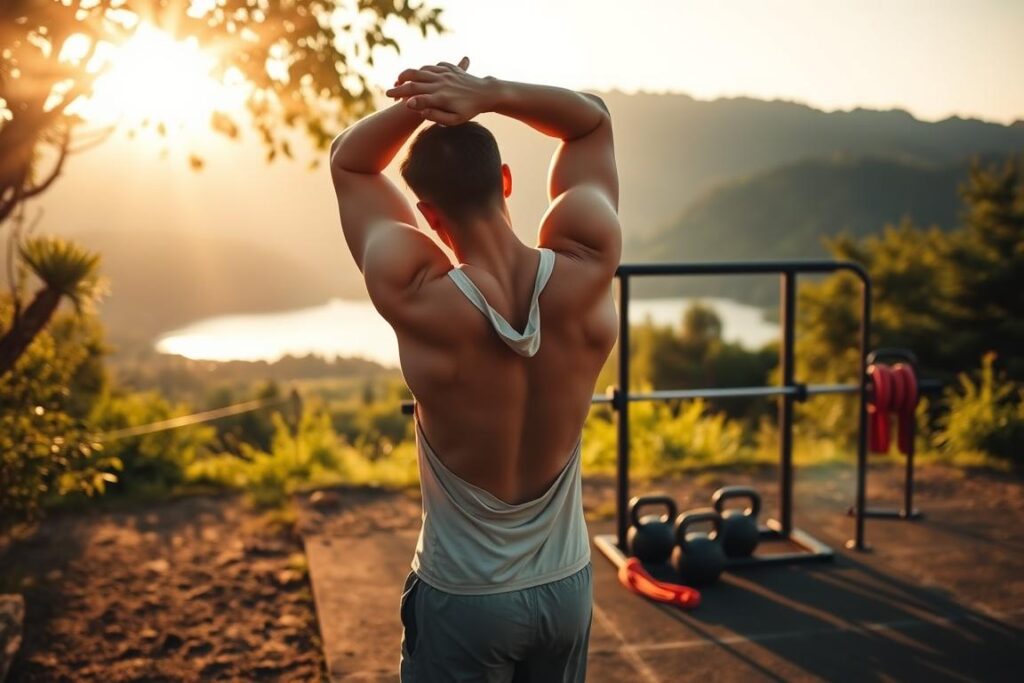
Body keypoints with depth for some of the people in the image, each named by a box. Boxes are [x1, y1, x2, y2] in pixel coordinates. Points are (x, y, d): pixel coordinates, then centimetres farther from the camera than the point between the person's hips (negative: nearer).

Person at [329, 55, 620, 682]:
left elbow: (347, 163, -8)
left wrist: (418, 104, -24)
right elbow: (593, 118, -3)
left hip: (464, 597, -3)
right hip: (567, 585, 3)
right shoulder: (585, 271, -19)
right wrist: (489, 93, -19)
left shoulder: (418, 300, -26)